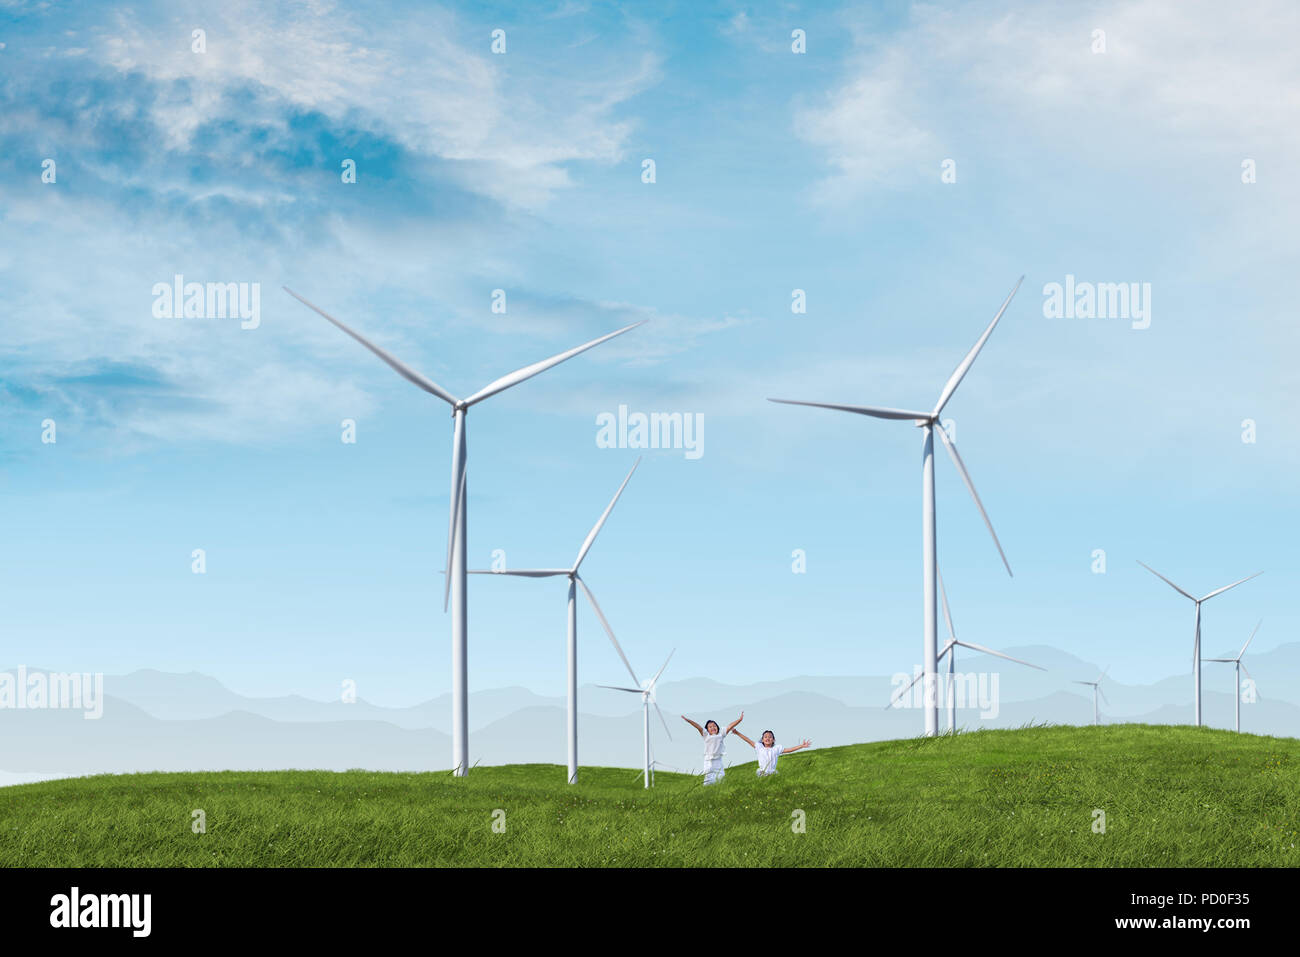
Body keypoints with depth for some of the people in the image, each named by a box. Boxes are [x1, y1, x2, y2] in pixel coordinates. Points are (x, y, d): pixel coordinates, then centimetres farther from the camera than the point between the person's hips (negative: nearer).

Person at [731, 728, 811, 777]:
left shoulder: (776, 749, 10)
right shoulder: (759, 748, 10)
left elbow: (789, 750, 7)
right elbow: (748, 741, 10)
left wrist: (802, 746, 2)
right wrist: (737, 733, 9)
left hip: (772, 774, 0)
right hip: (762, 774, 0)